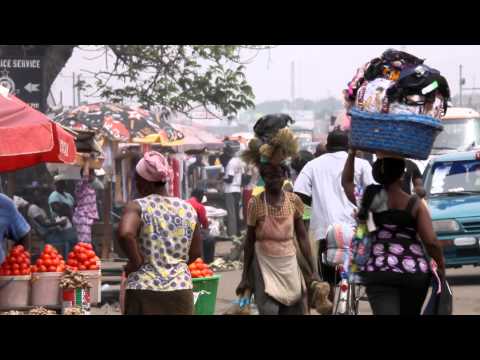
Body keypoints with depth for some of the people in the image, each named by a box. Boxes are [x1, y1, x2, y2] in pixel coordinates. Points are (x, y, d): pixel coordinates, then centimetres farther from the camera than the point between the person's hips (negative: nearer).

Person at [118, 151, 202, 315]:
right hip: (181, 289, 3)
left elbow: (125, 233, -26)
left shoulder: (138, 207, -6)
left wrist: (136, 261, -12)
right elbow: (196, 252, 13)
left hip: (144, 291, -3)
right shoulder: (188, 209, 7)